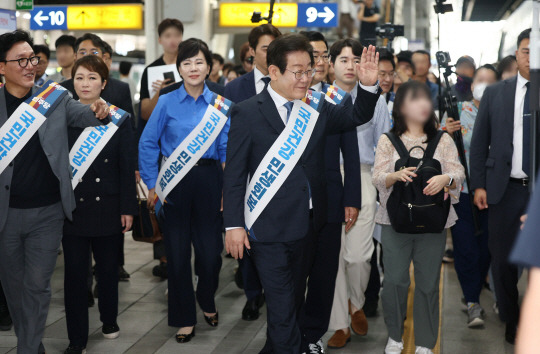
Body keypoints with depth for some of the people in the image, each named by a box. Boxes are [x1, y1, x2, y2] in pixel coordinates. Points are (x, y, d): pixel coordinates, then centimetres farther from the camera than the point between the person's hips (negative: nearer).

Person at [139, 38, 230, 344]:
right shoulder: (167, 103, 1)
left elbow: (227, 149, 5)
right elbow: (148, 143, 2)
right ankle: (184, 318, 21)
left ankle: (208, 302, 33)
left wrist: (228, 189, -1)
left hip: (209, 178, 0)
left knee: (210, 248, 2)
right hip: (174, 180, 0)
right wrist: (152, 184, -2)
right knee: (177, 250, 6)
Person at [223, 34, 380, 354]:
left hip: (308, 225, 6)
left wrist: (369, 86, -7)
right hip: (270, 228, -6)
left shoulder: (316, 108, 5)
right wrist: (234, 225, -12)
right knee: (282, 307, -2)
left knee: (295, 300, 20)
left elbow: (358, 116, 14)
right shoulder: (247, 113, -9)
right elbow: (235, 174, -8)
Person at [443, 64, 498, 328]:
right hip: (461, 190, -2)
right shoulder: (457, 111, 4)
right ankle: (473, 303, 5)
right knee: (465, 248, -5)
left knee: (486, 248, 7)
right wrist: (446, 133, -18)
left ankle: (472, 296, 26)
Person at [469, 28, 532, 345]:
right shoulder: (495, 93, 6)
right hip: (506, 188, 2)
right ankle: (511, 320, 25)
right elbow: (479, 143, 7)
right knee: (503, 258, 9)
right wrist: (479, 185, 1)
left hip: (536, 189, -2)